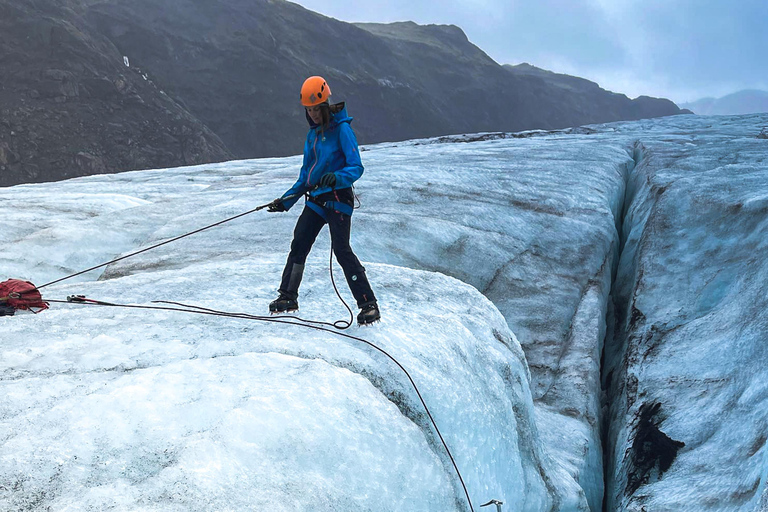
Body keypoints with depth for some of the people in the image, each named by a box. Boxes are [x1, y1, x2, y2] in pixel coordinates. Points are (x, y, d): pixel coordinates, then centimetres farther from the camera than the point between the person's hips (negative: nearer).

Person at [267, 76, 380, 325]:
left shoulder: (342, 129, -9)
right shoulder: (313, 133, 16)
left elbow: (356, 167, -17)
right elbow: (305, 174, 22)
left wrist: (336, 177, -36)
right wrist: (286, 200, 18)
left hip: (338, 198, -8)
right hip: (315, 199, 8)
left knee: (341, 250, -15)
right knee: (298, 244, 4)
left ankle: (369, 304, -11)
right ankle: (288, 296, 16)